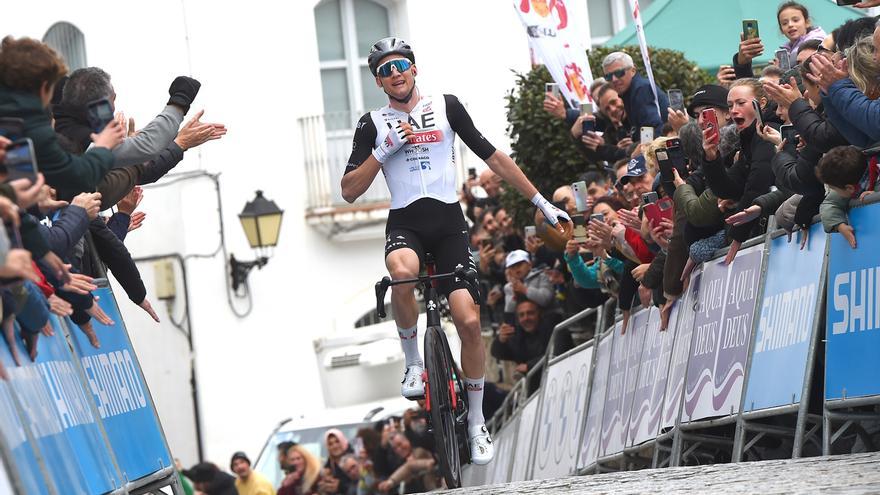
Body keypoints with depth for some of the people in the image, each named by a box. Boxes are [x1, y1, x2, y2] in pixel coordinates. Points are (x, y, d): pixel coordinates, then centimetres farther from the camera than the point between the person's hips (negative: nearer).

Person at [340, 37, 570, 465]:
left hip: (448, 224, 1)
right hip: (404, 223, -1)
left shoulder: (446, 107, 6)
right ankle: (413, 363, -14)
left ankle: (476, 422, 5)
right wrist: (386, 150, -11)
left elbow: (493, 157, 10)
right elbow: (349, 191, 1)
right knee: (402, 272, -38)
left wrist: (541, 202, 9)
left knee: (469, 320, -12)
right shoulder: (373, 124, 6)